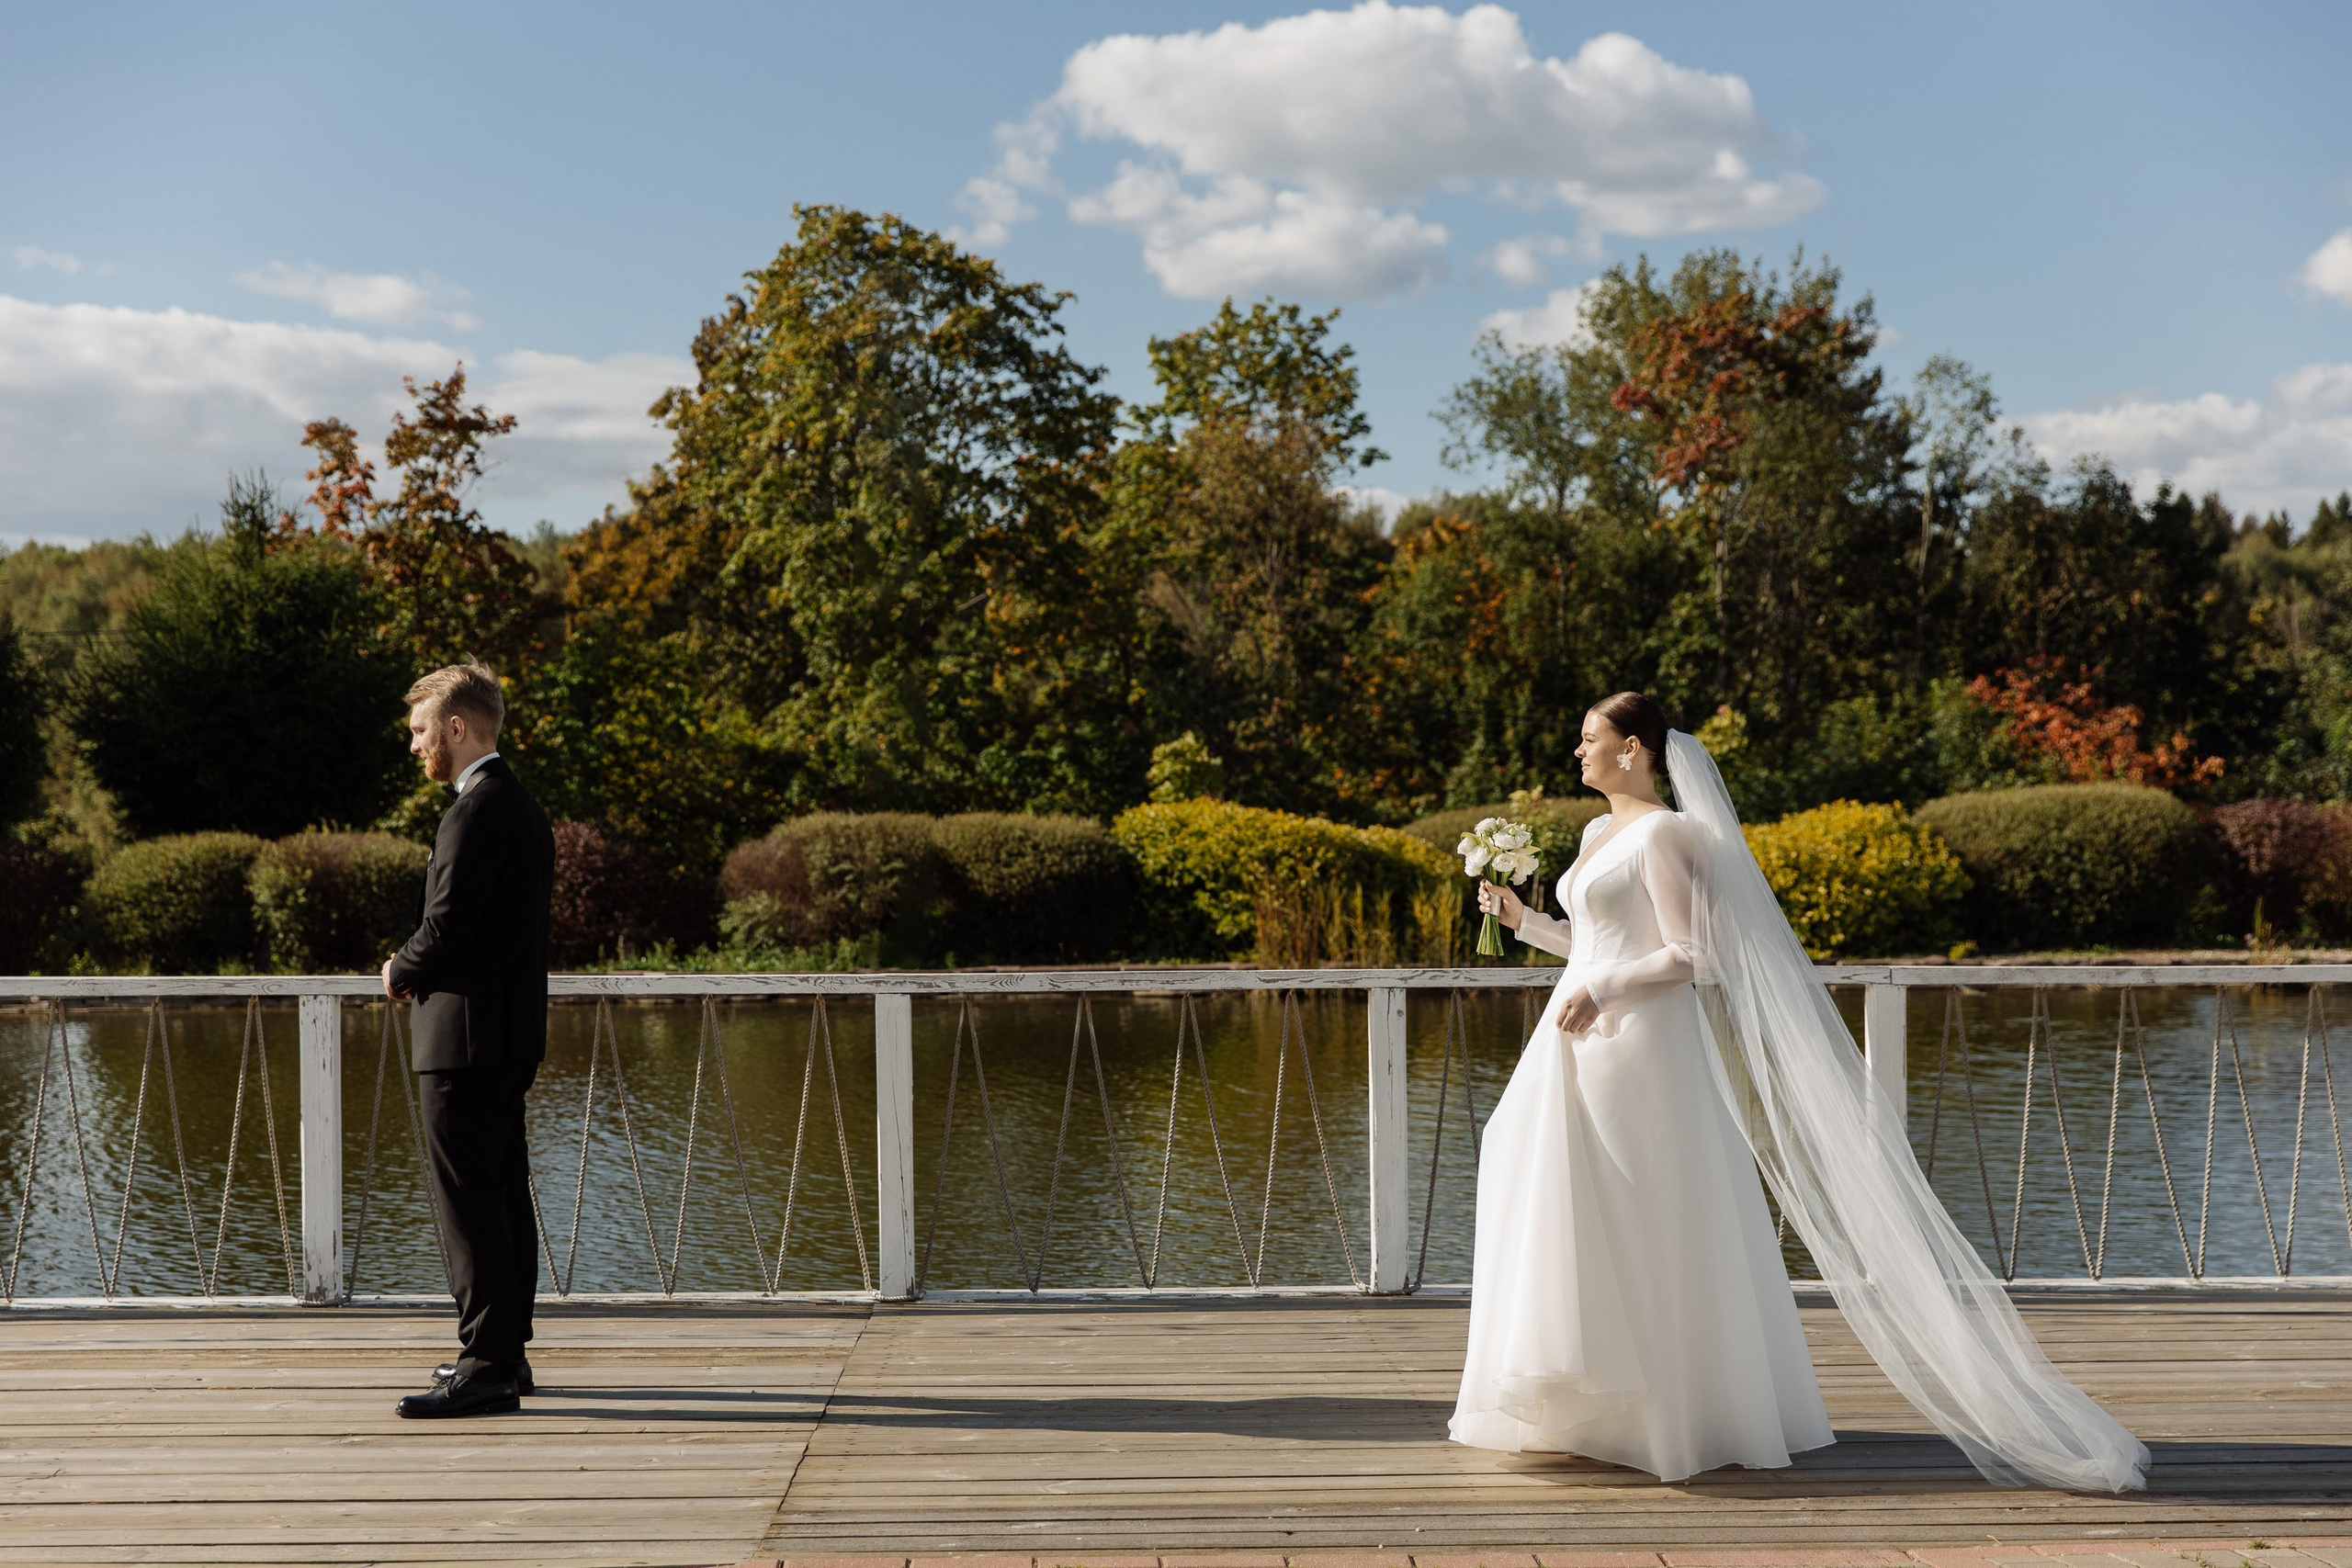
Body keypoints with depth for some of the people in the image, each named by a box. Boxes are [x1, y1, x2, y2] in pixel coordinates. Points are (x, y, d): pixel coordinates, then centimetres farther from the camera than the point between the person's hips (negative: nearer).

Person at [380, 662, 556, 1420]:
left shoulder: (477, 811, -16)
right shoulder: (521, 805, 16)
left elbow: (448, 926, -22)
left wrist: (400, 971, -3)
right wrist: (416, 967, 10)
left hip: (467, 1037, -10)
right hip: (512, 1029, 10)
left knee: (466, 1196, -8)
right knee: (502, 1192, 15)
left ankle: (486, 1369, -8)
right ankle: (505, 1351, 22)